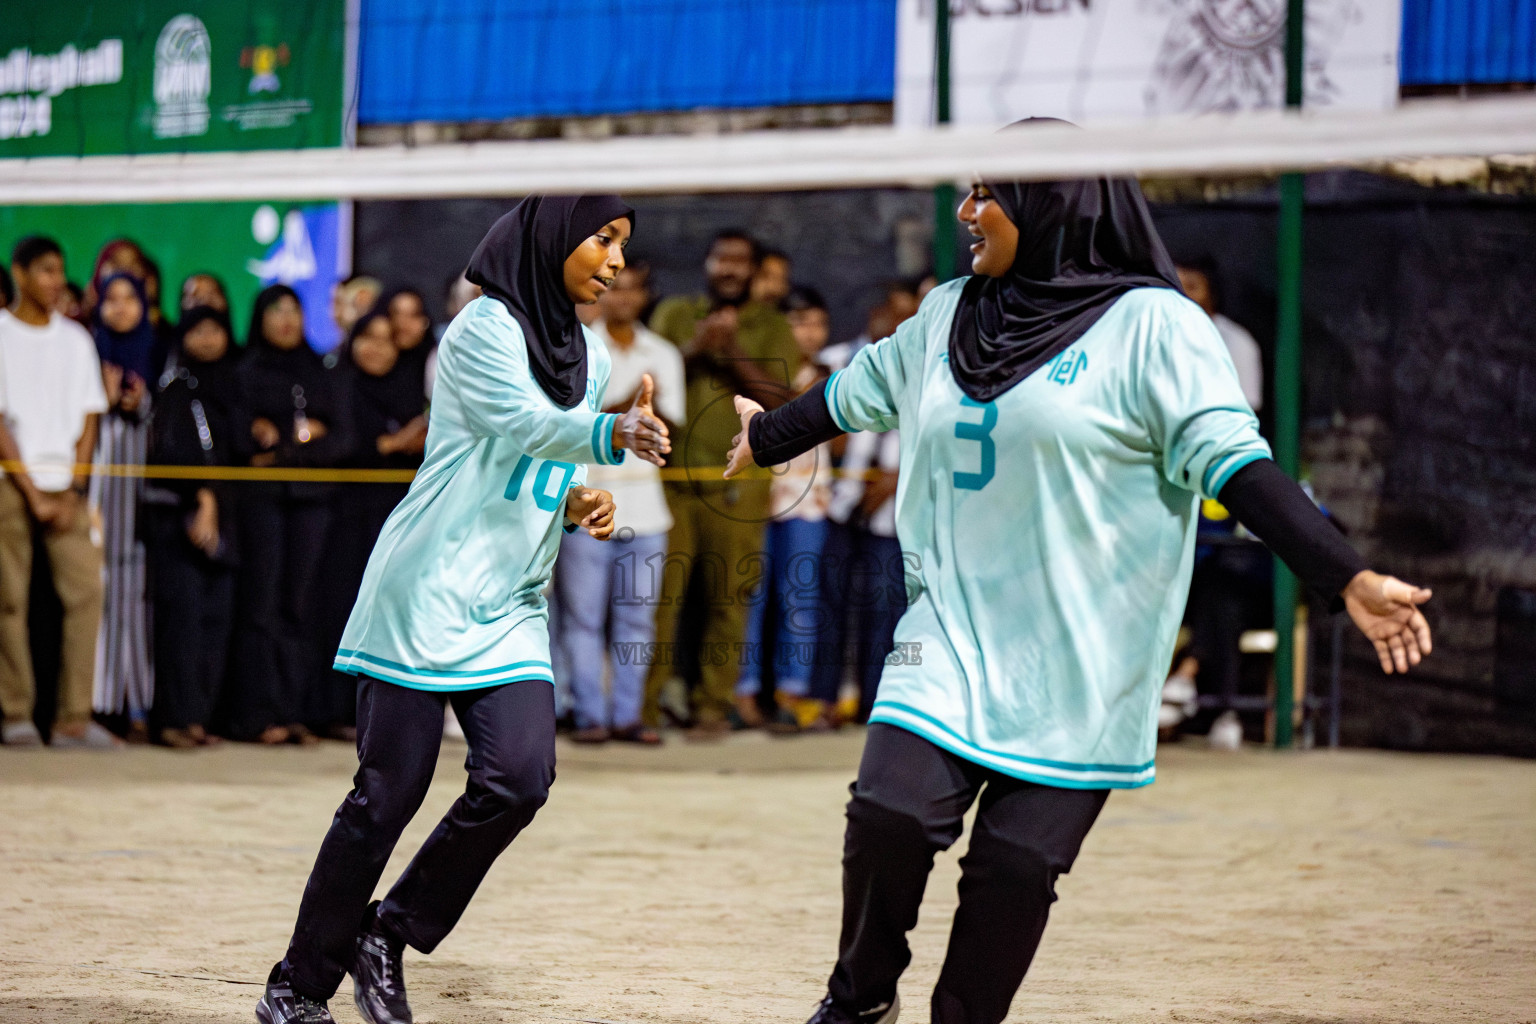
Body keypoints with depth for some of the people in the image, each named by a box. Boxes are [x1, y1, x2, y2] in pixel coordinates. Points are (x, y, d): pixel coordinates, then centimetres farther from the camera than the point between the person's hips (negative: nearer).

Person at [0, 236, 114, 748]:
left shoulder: (75, 339, 13)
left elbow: (88, 418, 11)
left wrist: (72, 490, -2)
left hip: (65, 485, 3)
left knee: (87, 589, -9)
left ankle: (74, 718, -8)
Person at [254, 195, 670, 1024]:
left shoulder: (590, 360, 14)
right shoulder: (485, 328, -9)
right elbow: (525, 425, -27)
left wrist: (579, 503, 0)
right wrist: (614, 434, -45)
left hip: (511, 610, 7)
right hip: (427, 593, -7)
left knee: (521, 775, -12)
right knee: (388, 793, -4)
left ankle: (389, 935, 7)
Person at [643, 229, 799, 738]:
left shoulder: (772, 328, 10)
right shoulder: (674, 315, 13)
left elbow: (777, 397, -1)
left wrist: (733, 352, -12)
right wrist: (694, 349, -12)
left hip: (738, 481, 0)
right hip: (672, 476, 0)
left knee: (728, 599, -2)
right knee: (659, 594, -6)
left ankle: (714, 705, 7)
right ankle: (644, 704, -1)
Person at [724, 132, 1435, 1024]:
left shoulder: (1152, 324, -6)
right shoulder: (948, 315, 12)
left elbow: (1233, 463, -12)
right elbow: (857, 395, 31)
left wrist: (1349, 580, -21)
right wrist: (765, 436, 47)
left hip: (1079, 663, -4)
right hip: (955, 632, 4)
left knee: (1018, 863, -6)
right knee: (892, 813, -13)